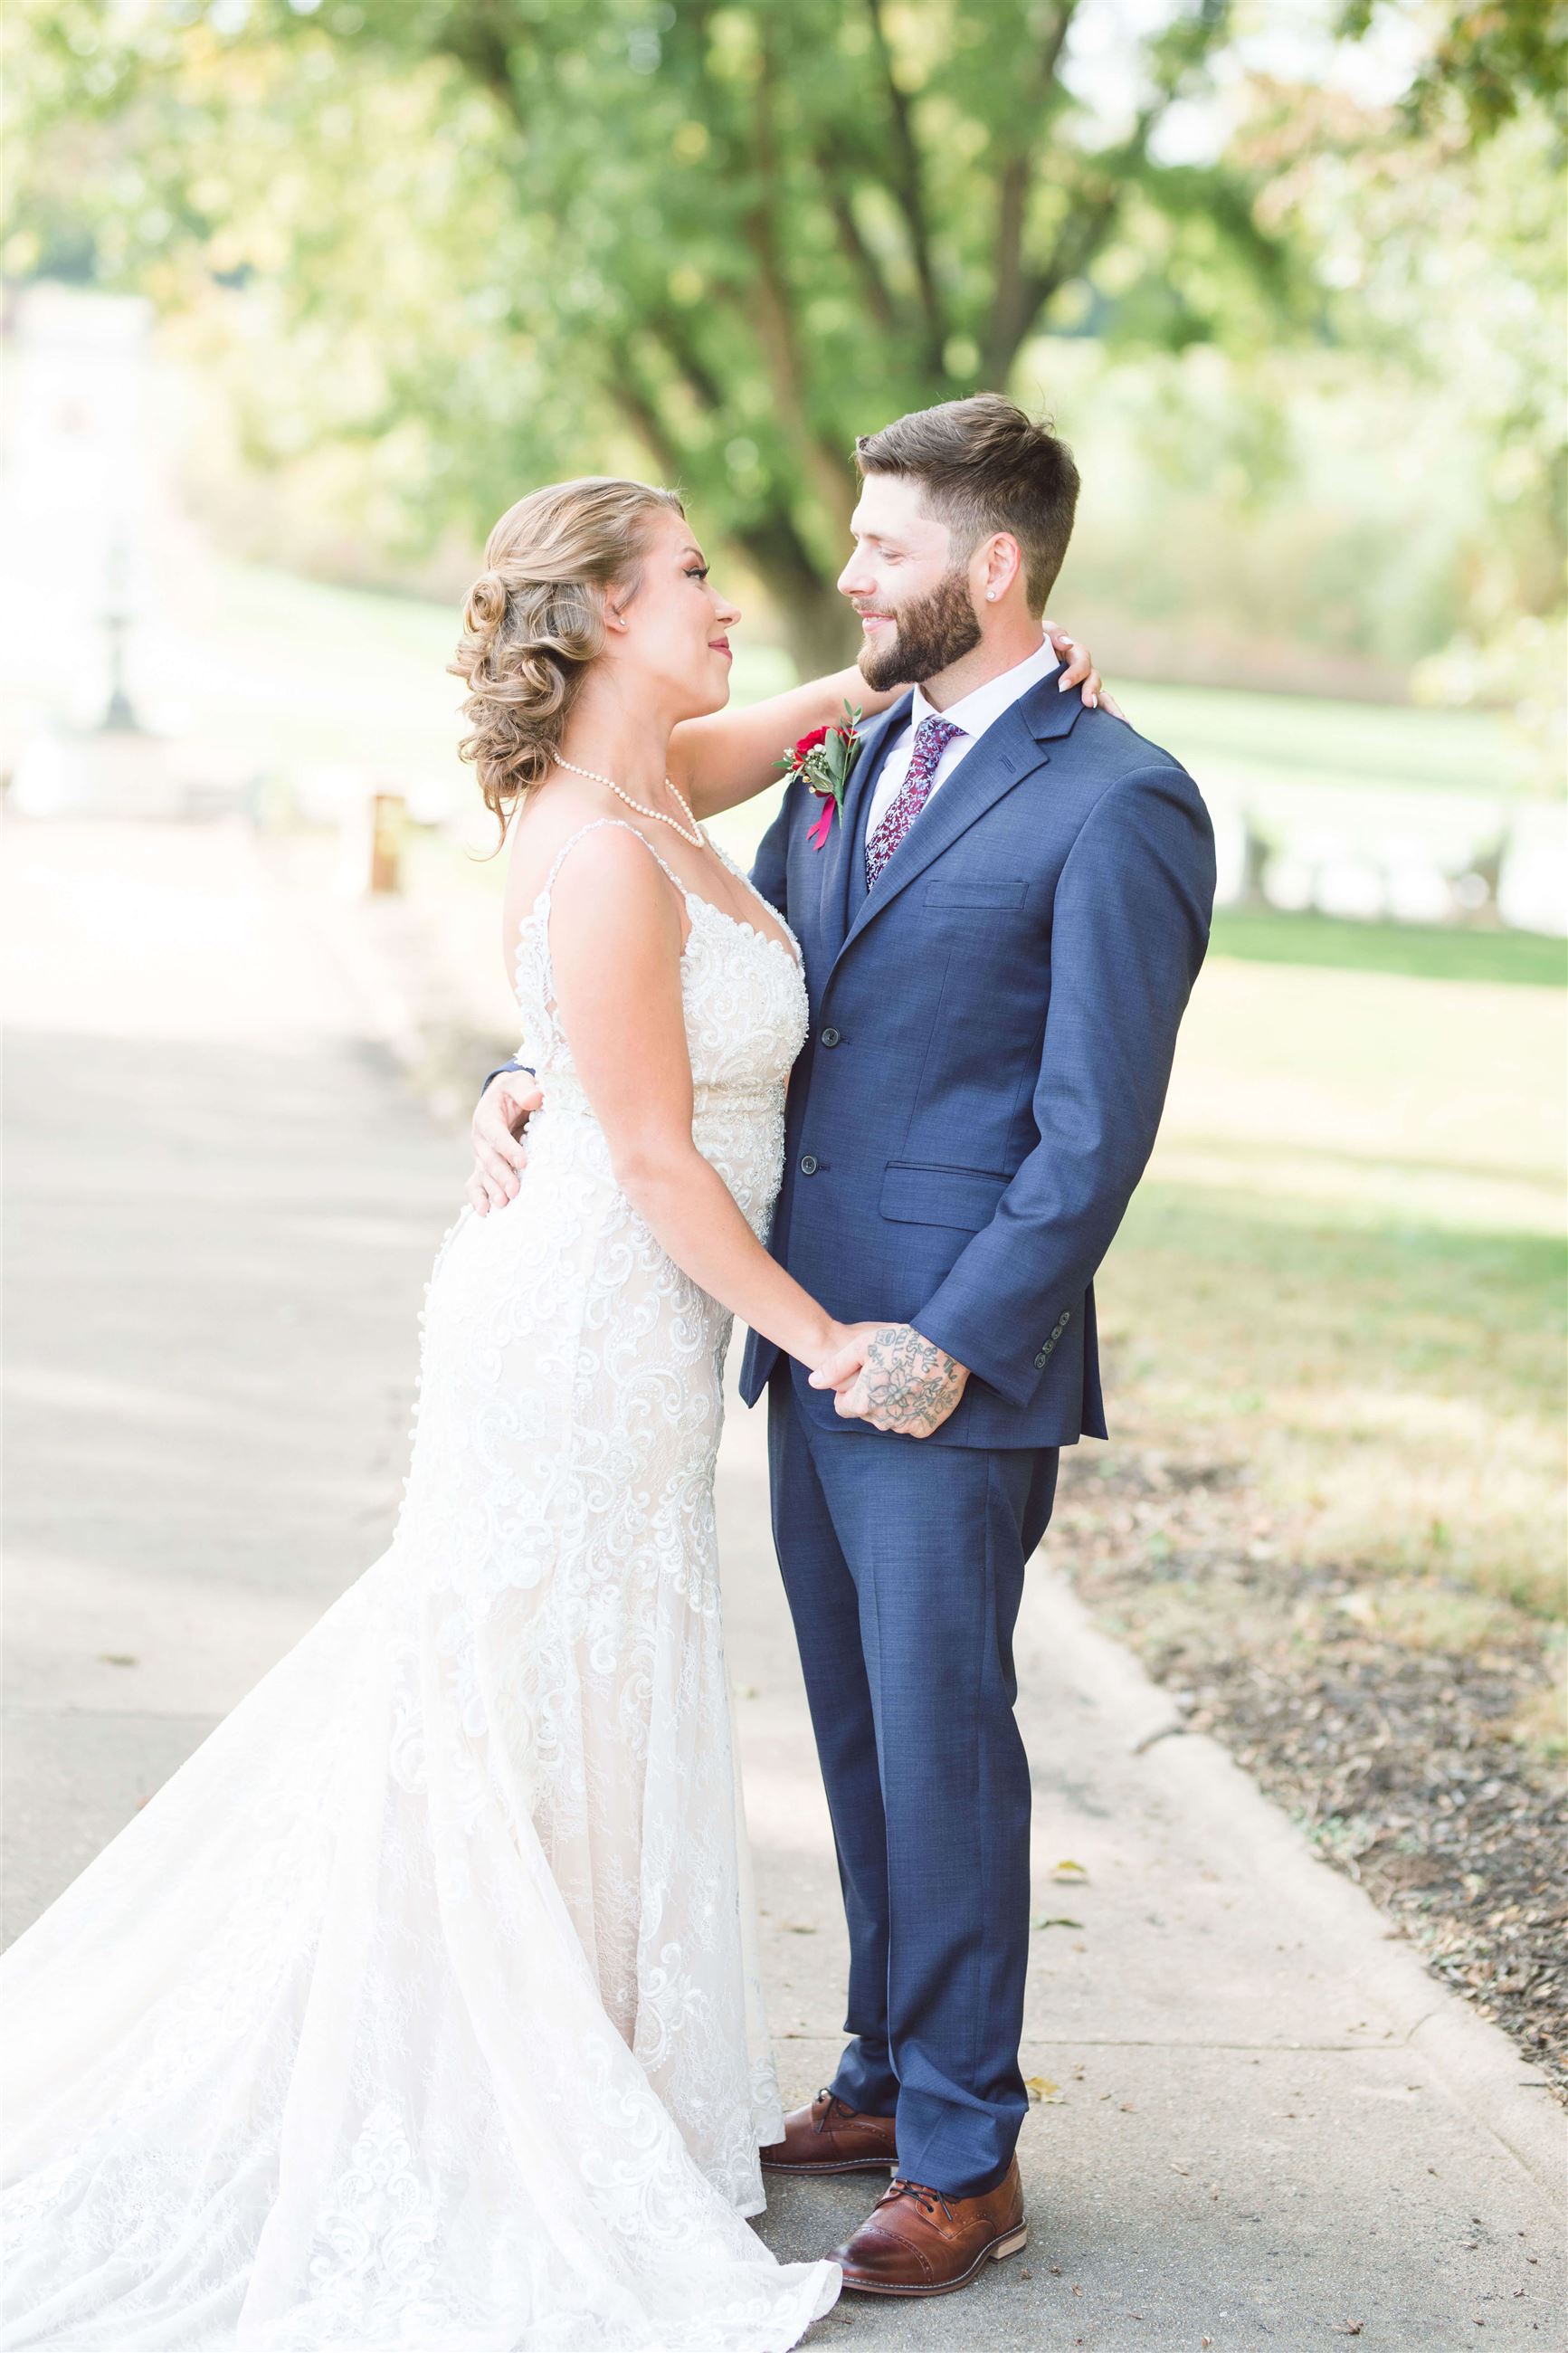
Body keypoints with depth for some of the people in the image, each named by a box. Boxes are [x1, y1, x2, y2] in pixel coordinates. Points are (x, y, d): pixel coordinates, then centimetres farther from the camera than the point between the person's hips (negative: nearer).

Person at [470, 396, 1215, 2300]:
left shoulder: (1117, 805, -12)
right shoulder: (853, 761, 12)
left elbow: (1093, 1135, -15)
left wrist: (953, 1348, -20)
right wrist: (538, 1081, 1)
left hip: (954, 1364, -7)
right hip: (814, 1339, 7)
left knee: (941, 1737, 0)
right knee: (861, 1730, 16)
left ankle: (964, 2159, 13)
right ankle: (888, 2077, 31)